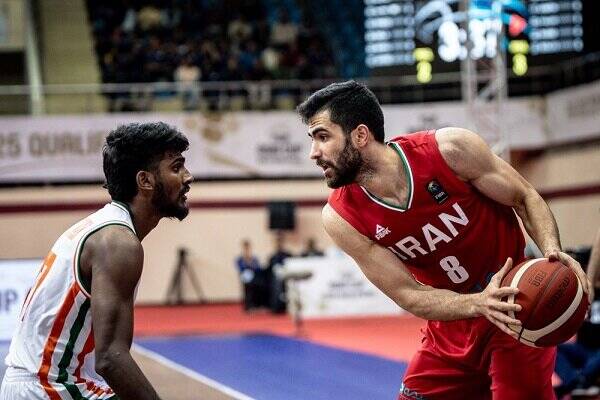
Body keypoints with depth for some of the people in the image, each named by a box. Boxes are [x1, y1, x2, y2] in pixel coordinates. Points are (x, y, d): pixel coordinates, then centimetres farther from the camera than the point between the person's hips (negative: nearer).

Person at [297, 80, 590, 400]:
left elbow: (526, 199, -7)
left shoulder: (450, 149, -20)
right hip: (451, 328, 3)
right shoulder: (340, 218, -14)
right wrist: (479, 304, -32)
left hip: (519, 308, -3)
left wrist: (552, 252, -27)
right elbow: (409, 295, -14)